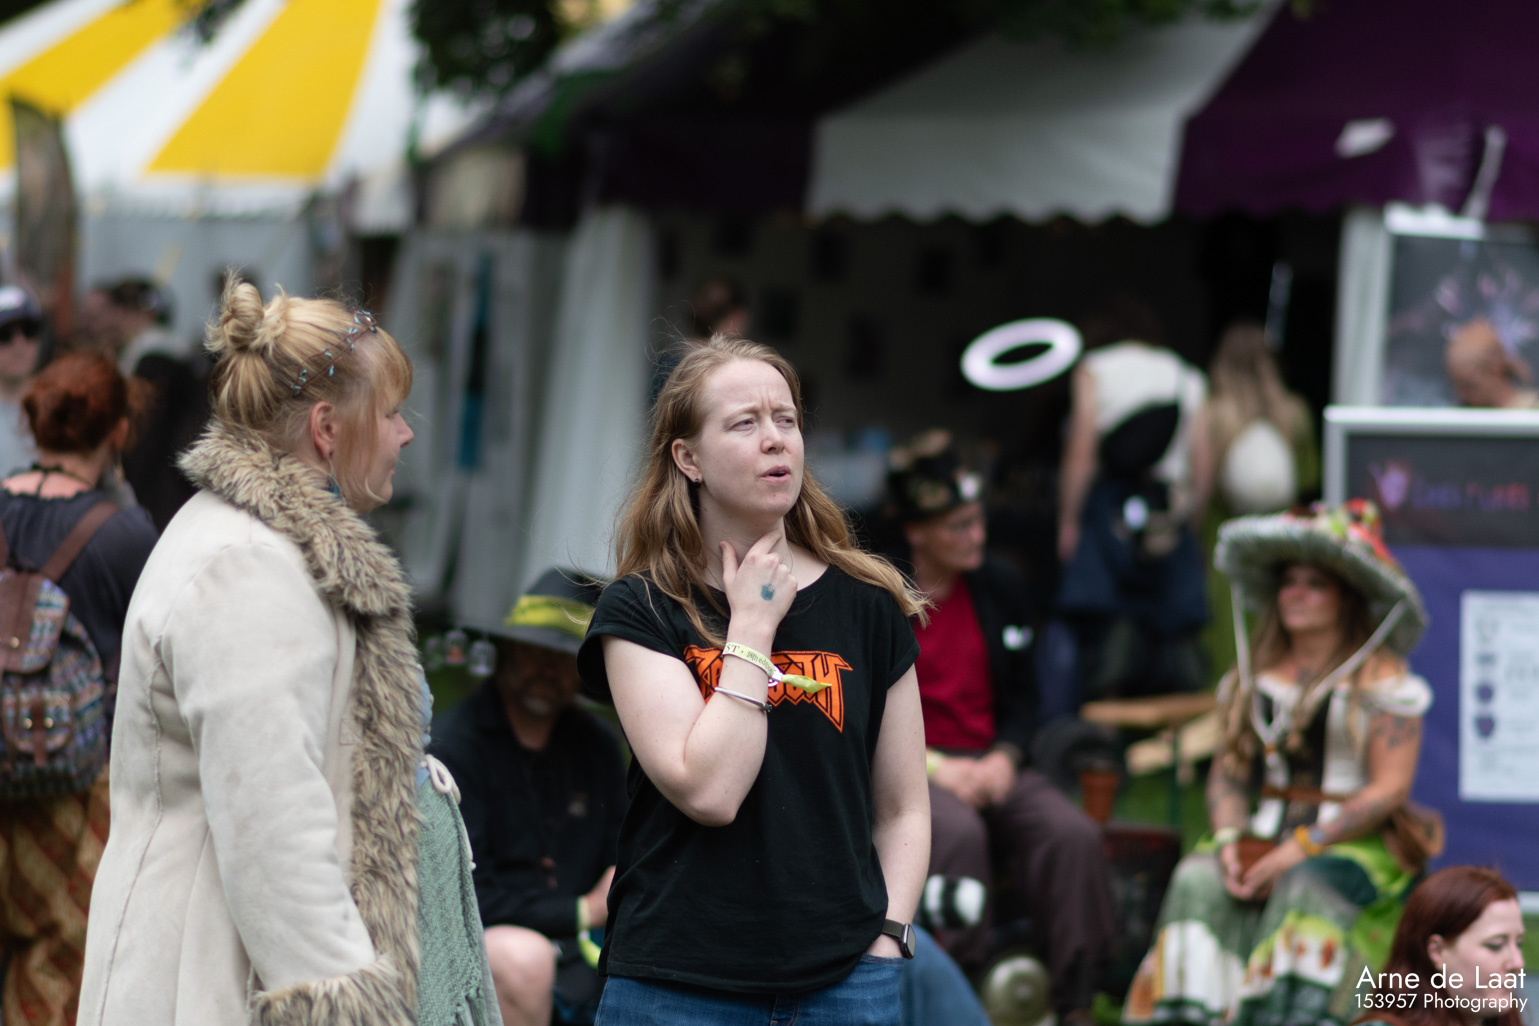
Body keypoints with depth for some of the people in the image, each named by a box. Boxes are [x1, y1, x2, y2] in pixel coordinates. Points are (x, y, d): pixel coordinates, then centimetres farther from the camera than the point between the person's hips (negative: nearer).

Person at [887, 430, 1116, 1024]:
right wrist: (933, 767, -14)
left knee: (1074, 833, -24)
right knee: (958, 832, -38)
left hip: (992, 766, 4)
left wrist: (1004, 758, -4)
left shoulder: (1000, 589, 13)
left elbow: (1023, 696, 16)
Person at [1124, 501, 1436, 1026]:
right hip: (1264, 835, 4)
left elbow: (1389, 789, -8)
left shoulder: (1382, 679, -1)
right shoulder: (1256, 673, 16)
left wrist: (1300, 849, -15)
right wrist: (1229, 839, -9)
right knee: (1198, 881, -26)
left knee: (1306, 890, -36)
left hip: (1356, 845, -4)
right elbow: (1229, 770, 12)